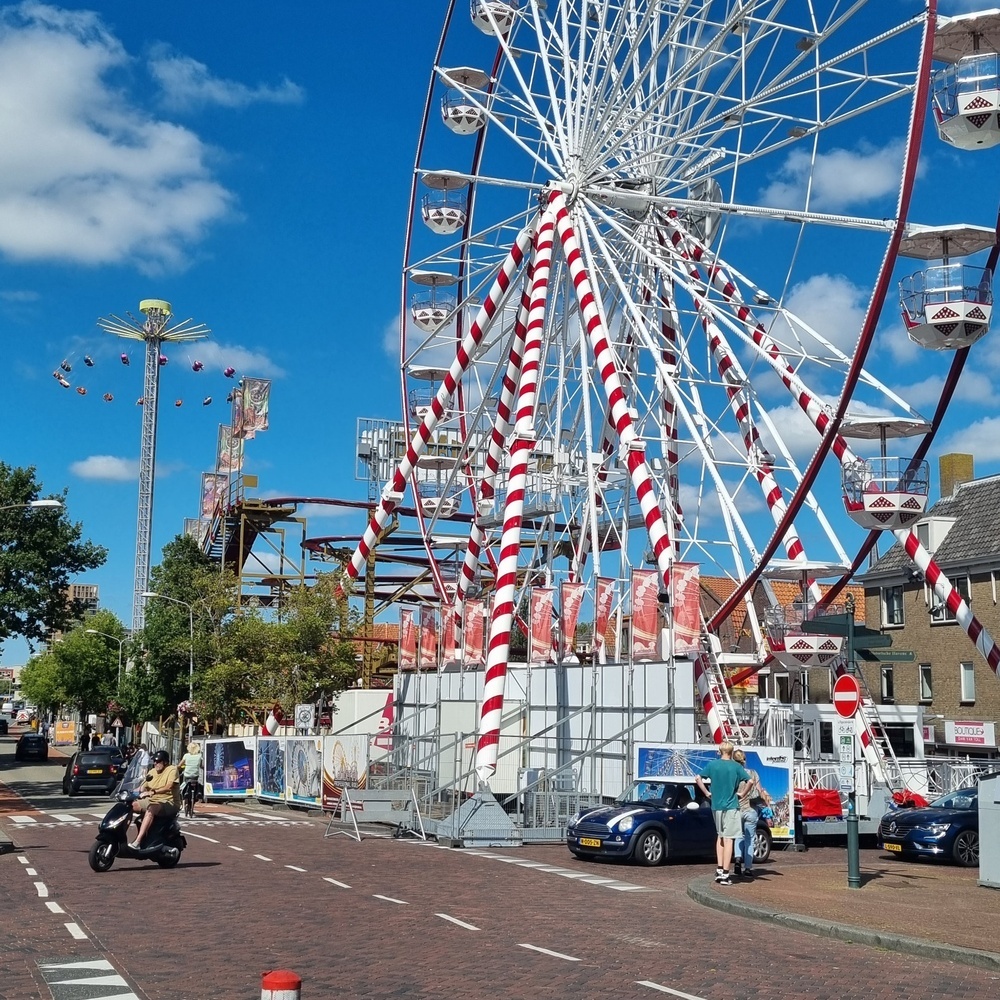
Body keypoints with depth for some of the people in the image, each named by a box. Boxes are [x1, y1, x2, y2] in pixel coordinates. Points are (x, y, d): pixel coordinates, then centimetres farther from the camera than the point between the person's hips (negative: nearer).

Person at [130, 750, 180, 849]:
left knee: (150, 810, -36)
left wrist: (152, 792, -33)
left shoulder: (172, 770, -6)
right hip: (152, 801, 8)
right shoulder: (152, 772, 16)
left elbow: (168, 787, -21)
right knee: (131, 806, -10)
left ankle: (137, 841, -42)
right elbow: (143, 786, 11)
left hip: (169, 802, -8)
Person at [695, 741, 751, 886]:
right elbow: (750, 781, -13)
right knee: (728, 839, -3)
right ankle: (725, 874, -6)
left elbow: (698, 779, -4)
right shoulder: (736, 767, -6)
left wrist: (707, 793, 4)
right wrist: (741, 793, 1)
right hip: (731, 806, -3)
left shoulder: (712, 765, 1)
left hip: (716, 805, 3)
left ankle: (719, 870, 16)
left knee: (720, 837, 19)